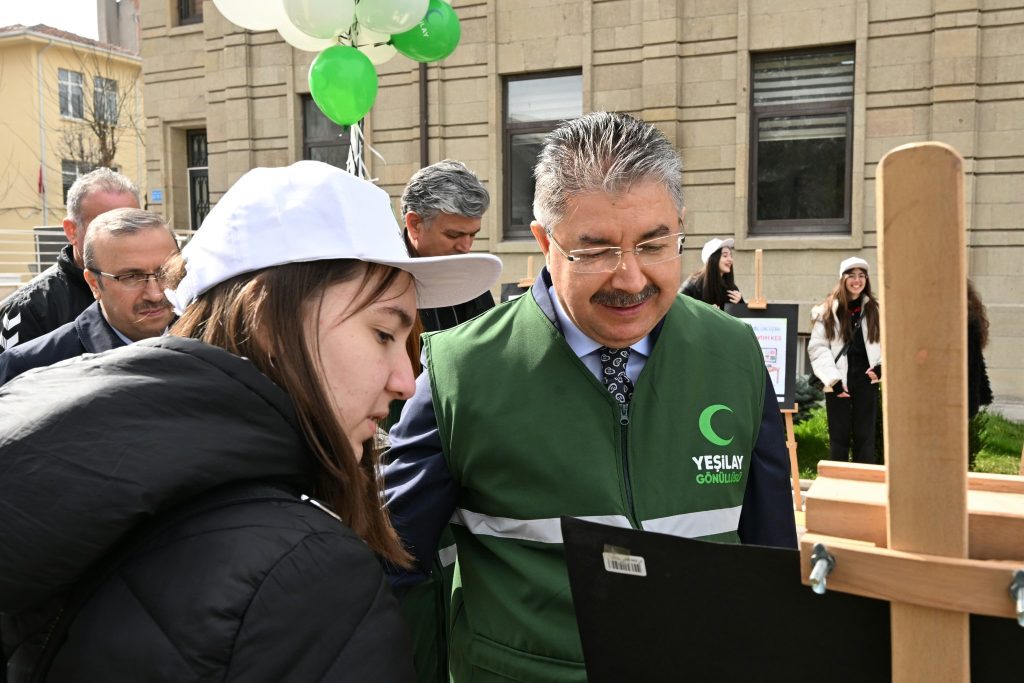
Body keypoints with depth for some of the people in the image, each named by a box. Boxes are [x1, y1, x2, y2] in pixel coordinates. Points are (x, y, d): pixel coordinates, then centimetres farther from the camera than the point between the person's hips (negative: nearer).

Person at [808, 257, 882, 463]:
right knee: (839, 437, 6)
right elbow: (817, 348, -5)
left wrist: (882, 365, -10)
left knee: (865, 437, 7)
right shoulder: (827, 311, 1)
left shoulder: (875, 309, 7)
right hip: (838, 382, -2)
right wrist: (833, 379, -14)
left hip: (866, 379, 2)